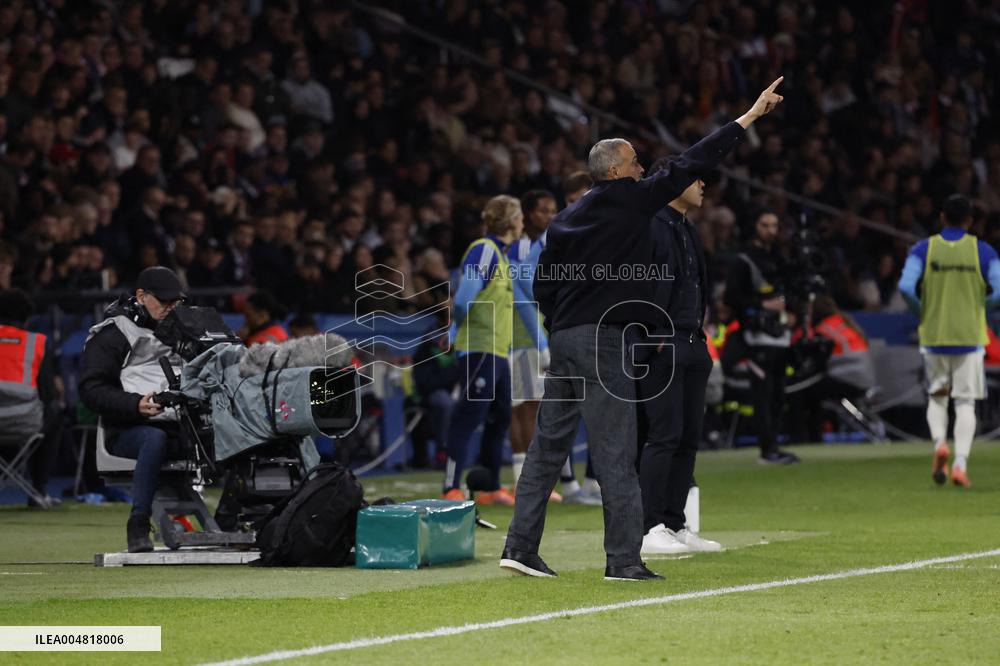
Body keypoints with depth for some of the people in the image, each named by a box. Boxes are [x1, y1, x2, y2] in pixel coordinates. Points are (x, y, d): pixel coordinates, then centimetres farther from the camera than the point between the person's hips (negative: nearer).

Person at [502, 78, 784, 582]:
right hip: (604, 339, -7)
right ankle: (624, 559, -6)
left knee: (548, 443, 10)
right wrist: (749, 117, 1)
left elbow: (543, 282, 14)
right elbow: (688, 167, -4)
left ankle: (520, 547, 9)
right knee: (614, 450, -6)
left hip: (564, 337, 8)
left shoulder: (567, 218, 14)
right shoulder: (630, 200, -5)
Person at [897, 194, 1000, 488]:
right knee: (966, 403, 4)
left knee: (937, 397, 17)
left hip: (933, 335, 1)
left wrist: (921, 311, 4)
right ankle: (960, 464, -9)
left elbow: (906, 287, -14)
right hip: (970, 337, -1)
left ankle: (939, 442, -9)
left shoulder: (924, 249, -1)